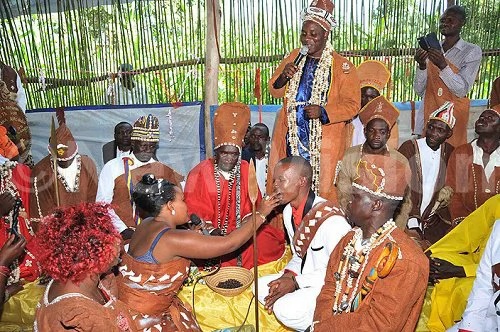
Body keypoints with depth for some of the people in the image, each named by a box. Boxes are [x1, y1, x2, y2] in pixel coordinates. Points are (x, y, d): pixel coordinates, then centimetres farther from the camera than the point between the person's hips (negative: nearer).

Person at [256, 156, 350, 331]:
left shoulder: (331, 220, -27)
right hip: (303, 277, 8)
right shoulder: (288, 212, 0)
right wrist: (288, 275, -8)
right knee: (260, 286, -3)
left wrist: (296, 282, -20)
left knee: (285, 309, -25)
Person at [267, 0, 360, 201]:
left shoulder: (342, 66, -5)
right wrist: (283, 76, -8)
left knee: (322, 189, 0)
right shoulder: (294, 57, 10)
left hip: (324, 142, -4)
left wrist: (323, 112, -21)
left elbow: (352, 105, -6)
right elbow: (275, 92, 13)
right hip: (291, 137, 4)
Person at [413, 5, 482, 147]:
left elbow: (462, 90, -13)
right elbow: (419, 90, 2)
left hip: (453, 114, -3)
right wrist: (421, 66, -15)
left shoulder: (472, 51, -3)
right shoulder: (431, 49, 7)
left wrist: (443, 65, -24)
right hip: (428, 113, 3)